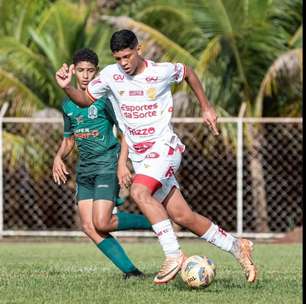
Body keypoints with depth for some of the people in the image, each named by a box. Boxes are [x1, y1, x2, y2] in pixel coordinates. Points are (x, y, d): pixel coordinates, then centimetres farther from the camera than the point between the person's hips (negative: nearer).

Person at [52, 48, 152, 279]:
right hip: (85, 168, 7)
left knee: (102, 224, -17)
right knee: (88, 227, -4)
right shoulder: (68, 104, 13)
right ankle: (130, 270, 0)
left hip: (107, 164, -7)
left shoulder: (104, 96, -7)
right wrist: (59, 157, 3)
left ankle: (154, 222, 3)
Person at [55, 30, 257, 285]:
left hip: (164, 147, -5)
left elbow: (189, 72, 12)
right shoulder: (111, 75, 1)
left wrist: (207, 108, 16)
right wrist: (67, 87, -9)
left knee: (140, 192, -31)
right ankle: (236, 246, 15)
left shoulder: (161, 72, -8)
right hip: (139, 156, 5)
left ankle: (173, 254, -28)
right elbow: (85, 99, 10)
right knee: (182, 216, 0)